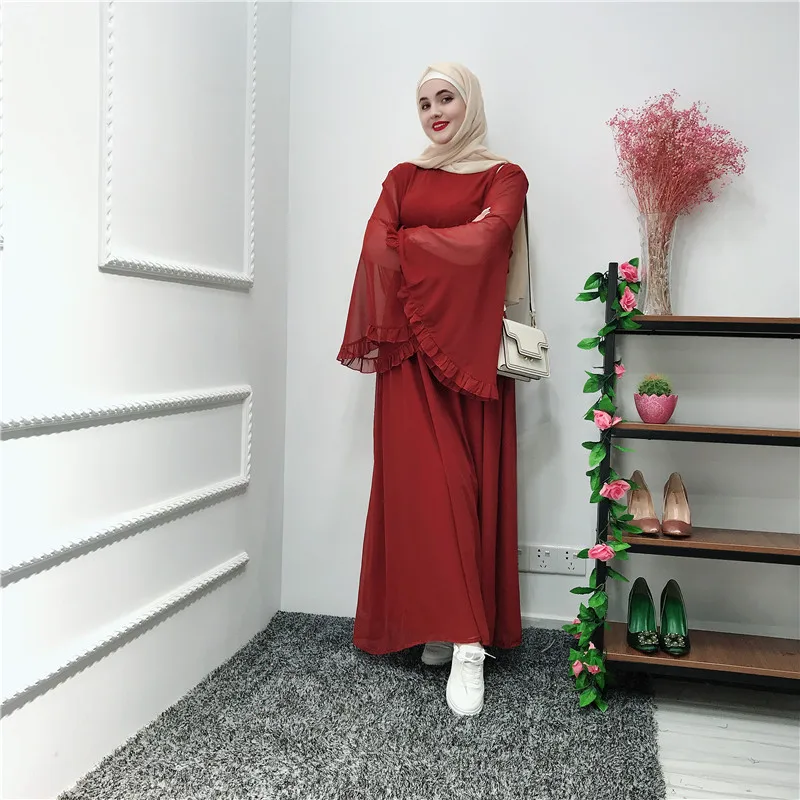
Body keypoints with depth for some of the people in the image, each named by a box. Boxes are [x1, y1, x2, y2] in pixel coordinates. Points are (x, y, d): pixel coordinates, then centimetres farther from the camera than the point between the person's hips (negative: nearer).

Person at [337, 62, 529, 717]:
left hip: (472, 346, -2)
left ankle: (460, 635, 2)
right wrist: (454, 244, -8)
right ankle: (461, 637, 0)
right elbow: (377, 250, 3)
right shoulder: (403, 178, 19)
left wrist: (408, 245, -1)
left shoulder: (503, 176, 10)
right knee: (427, 484, -6)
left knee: (472, 485, -4)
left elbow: (490, 238, -9)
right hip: (411, 349, 2)